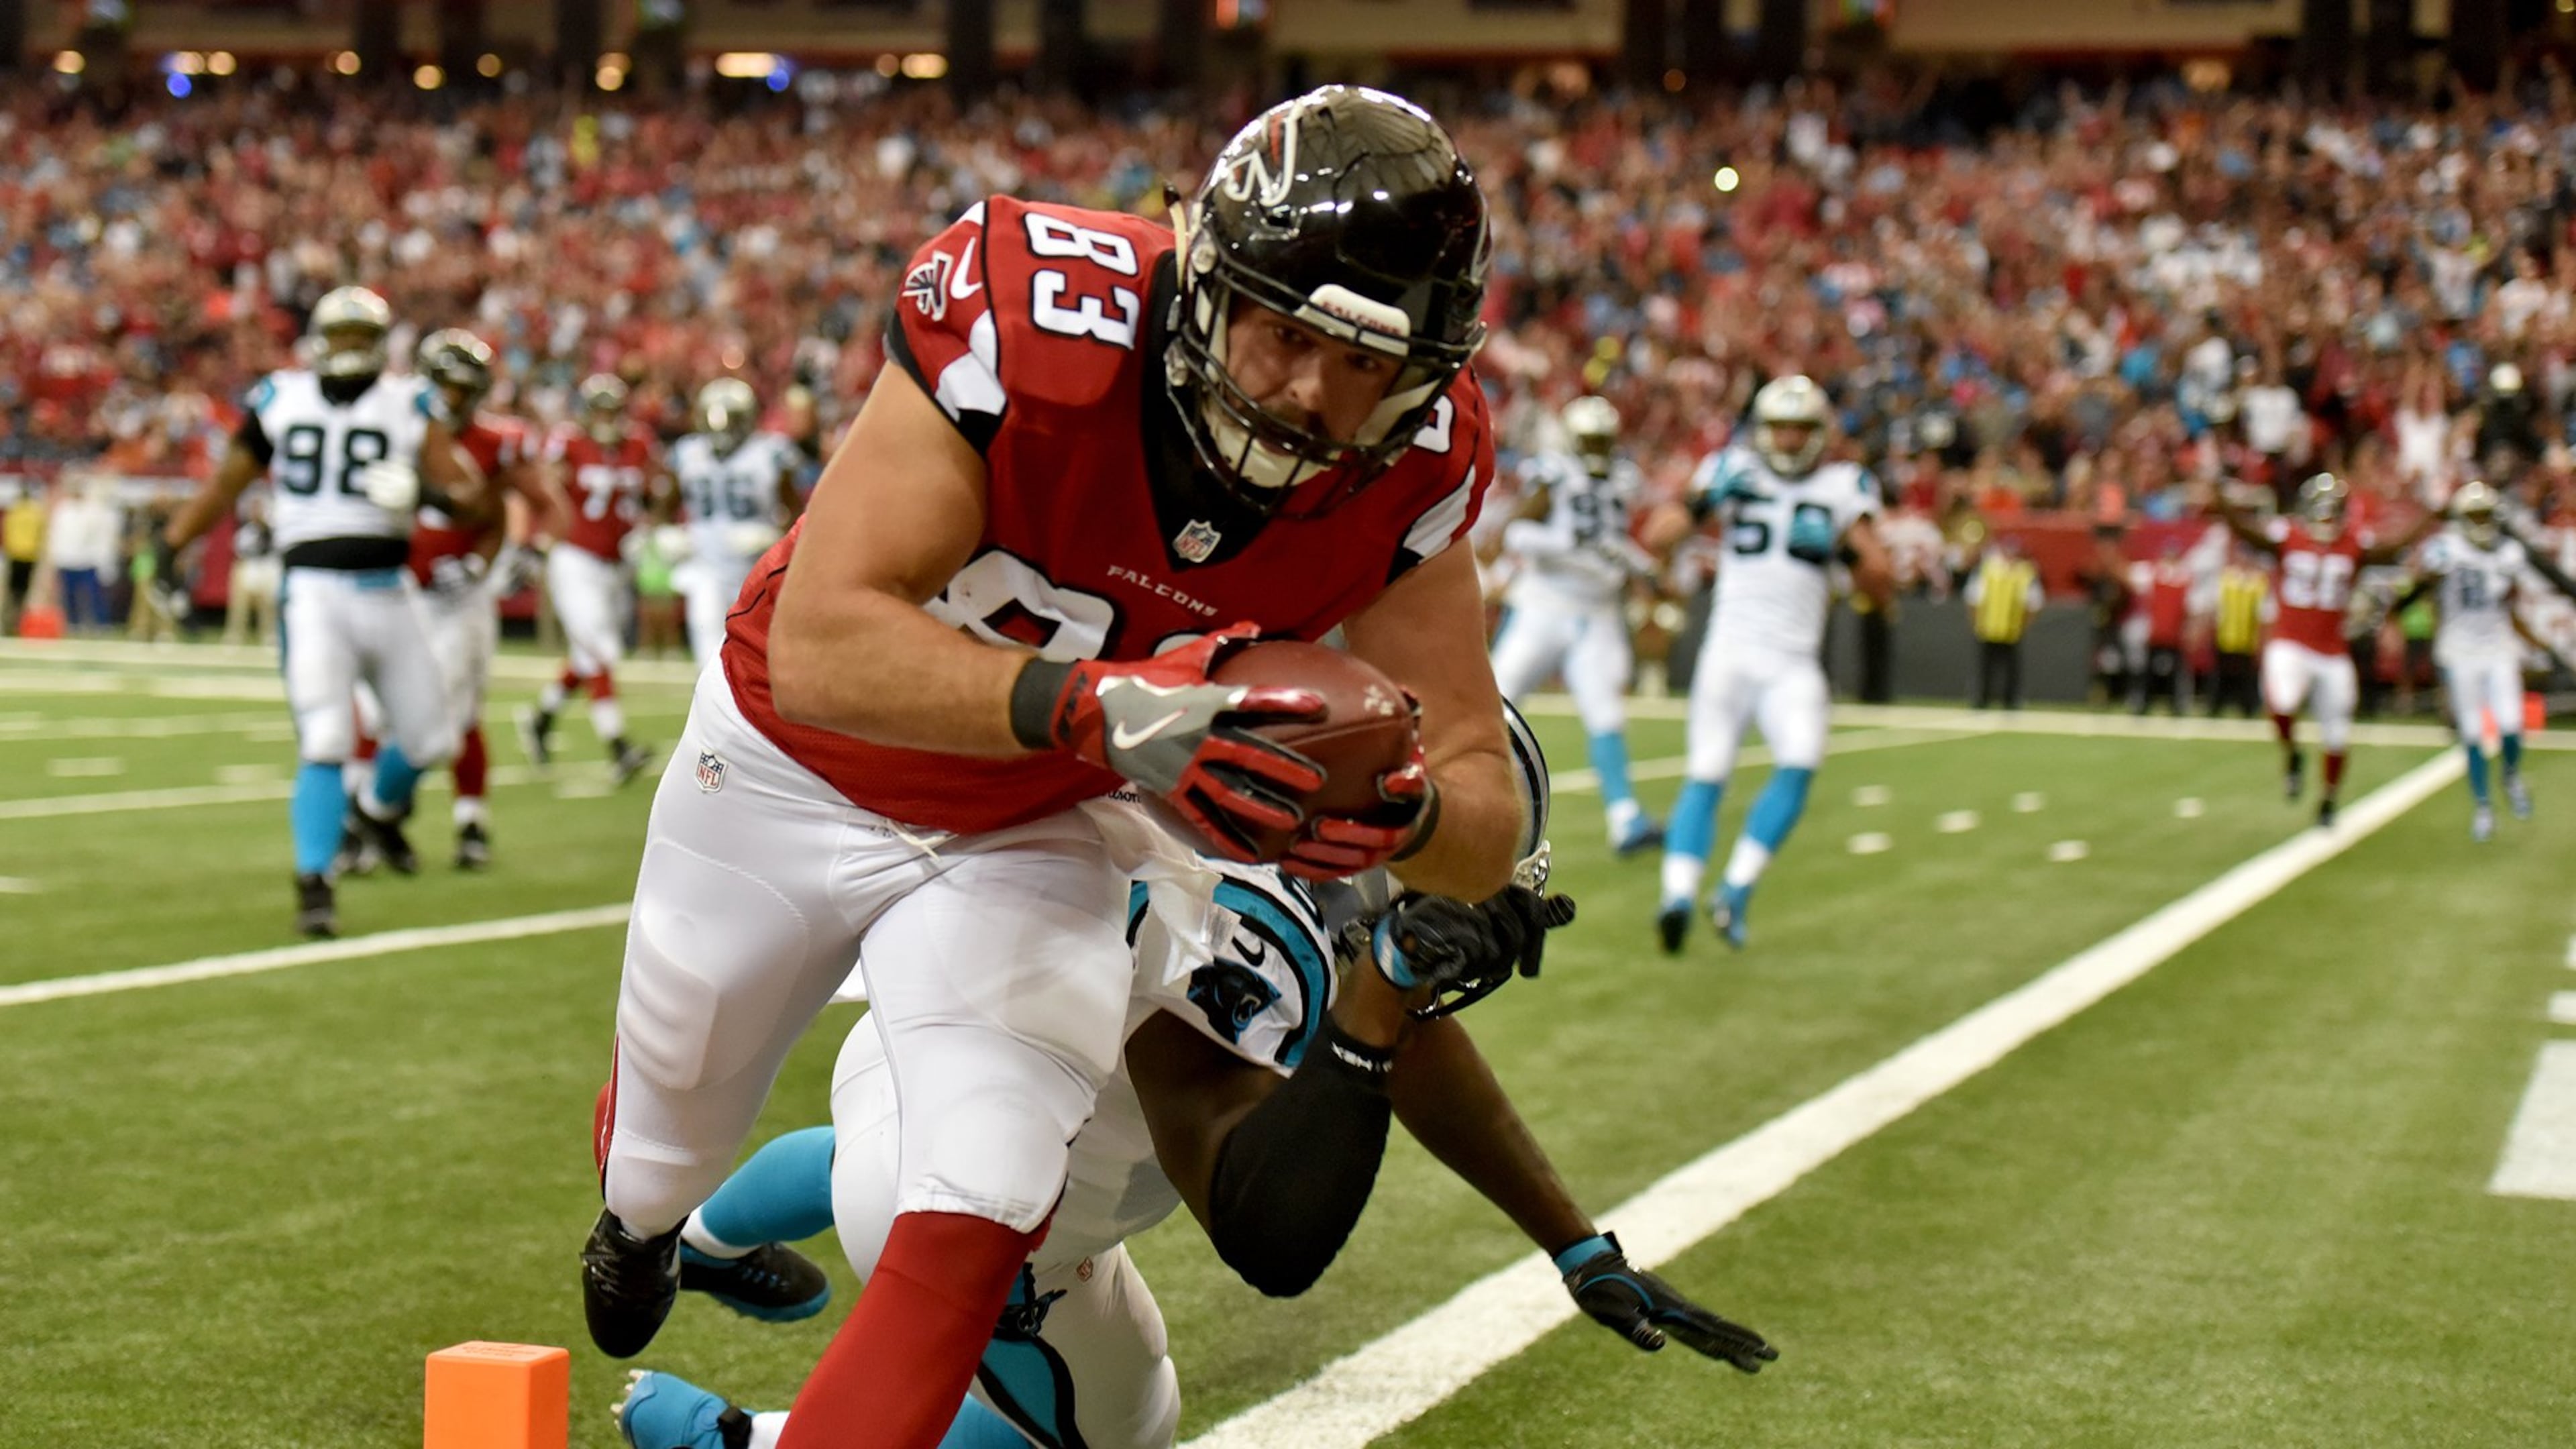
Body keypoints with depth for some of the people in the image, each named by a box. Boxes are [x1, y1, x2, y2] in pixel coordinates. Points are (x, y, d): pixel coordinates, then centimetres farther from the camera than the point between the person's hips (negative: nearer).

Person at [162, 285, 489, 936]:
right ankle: (314, 886, -7)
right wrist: (171, 545, 10)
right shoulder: (280, 400, 8)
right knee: (324, 743, -15)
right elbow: (227, 484, 19)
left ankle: (380, 810, 42)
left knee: (428, 740, 9)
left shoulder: (408, 405, 5)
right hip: (313, 588, -2)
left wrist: (438, 494, -24)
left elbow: (472, 497, -2)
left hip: (386, 591, 2)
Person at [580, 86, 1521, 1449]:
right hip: (793, 775, -1)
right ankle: (640, 1211, 62)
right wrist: (1098, 706, -58)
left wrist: (1404, 812, -46)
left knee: (976, 1226, -17)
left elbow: (1488, 825, -21)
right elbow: (821, 648, -43)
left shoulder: (1409, 463, -25)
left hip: (1034, 836, 2)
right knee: (667, 1134, 23)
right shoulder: (1031, 320, -37)